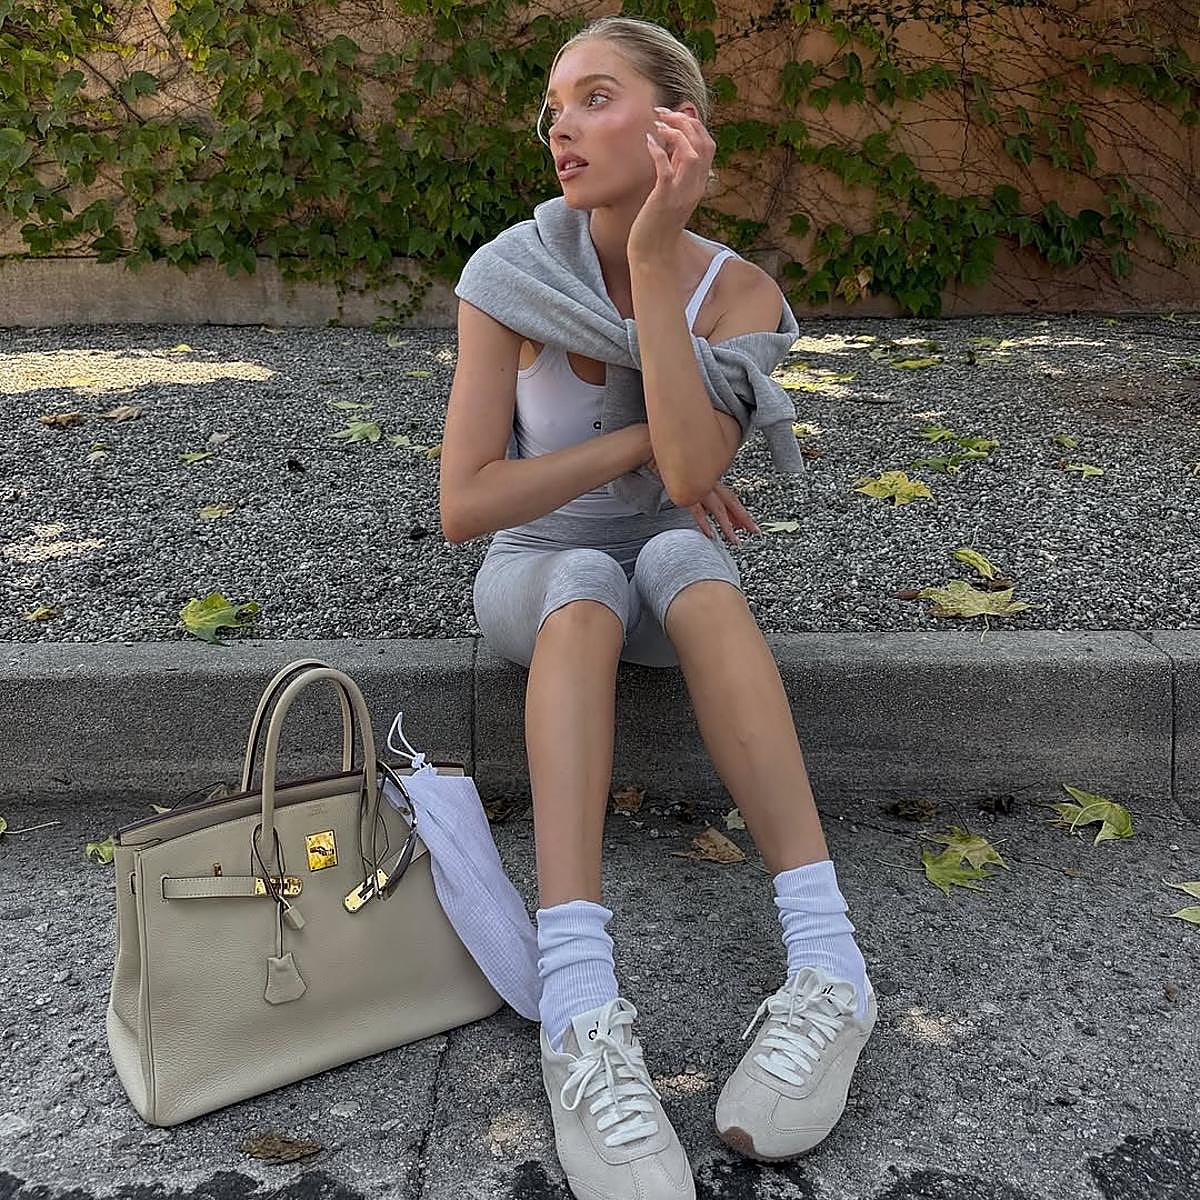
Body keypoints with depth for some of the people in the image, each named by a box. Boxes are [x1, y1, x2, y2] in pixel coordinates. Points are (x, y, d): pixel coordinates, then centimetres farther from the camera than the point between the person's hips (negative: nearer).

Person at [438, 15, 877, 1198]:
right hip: (532, 578, 0)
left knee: (682, 558, -37)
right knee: (586, 584, -38)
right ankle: (579, 1005, -51)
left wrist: (654, 257, -33)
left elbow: (693, 479, -30)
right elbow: (462, 505, -20)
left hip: (670, 578, 1)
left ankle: (826, 962, -44)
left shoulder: (740, 291, -12)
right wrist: (642, 441, -22)